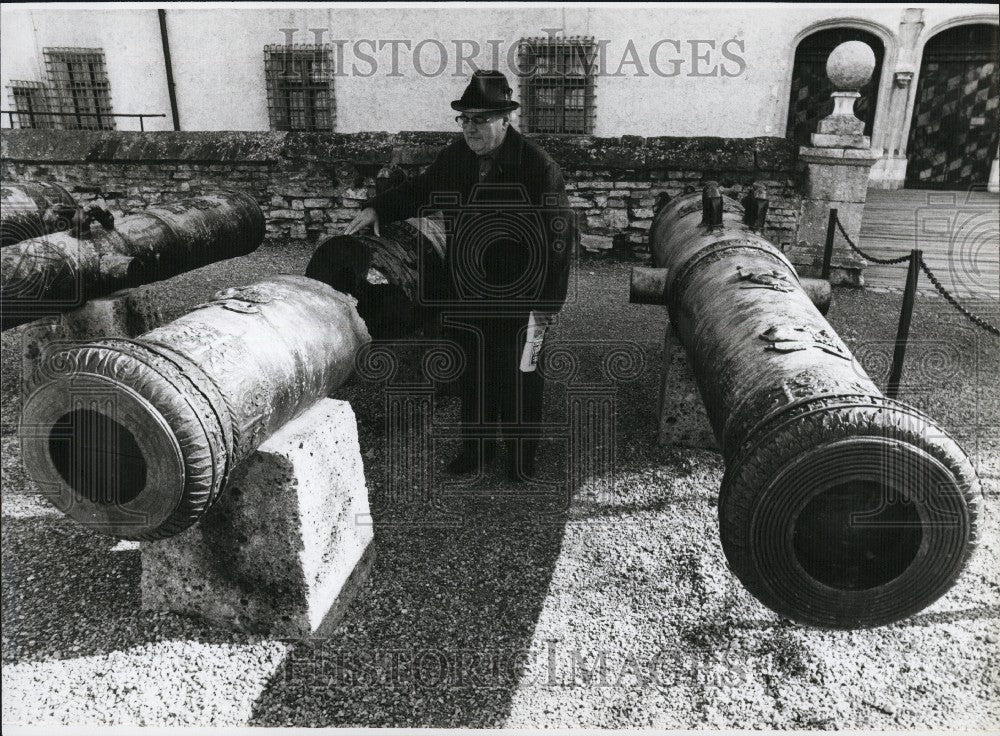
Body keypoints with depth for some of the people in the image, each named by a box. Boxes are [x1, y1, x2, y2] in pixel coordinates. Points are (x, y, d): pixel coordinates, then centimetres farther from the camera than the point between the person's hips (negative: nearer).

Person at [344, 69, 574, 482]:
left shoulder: (538, 168, -17)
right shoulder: (454, 158, 1)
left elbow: (559, 238, -15)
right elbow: (422, 191, 19)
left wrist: (547, 302, -16)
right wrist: (379, 209, 4)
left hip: (516, 301, -5)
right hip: (465, 295, 5)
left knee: (517, 381, 8)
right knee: (471, 376, 17)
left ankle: (521, 459, 28)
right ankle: (477, 445, 36)